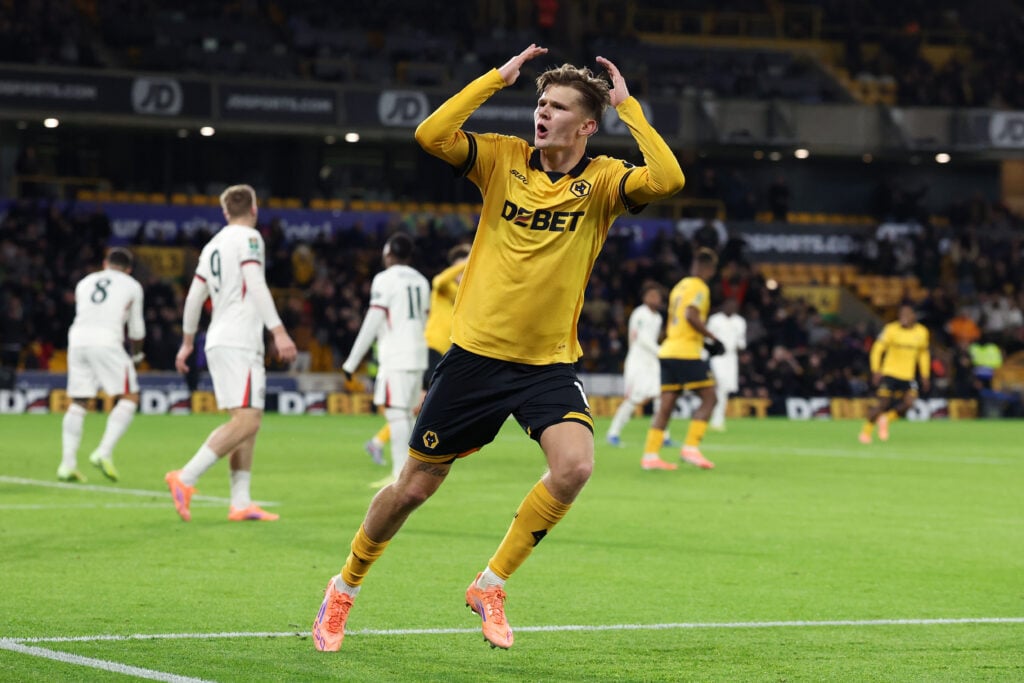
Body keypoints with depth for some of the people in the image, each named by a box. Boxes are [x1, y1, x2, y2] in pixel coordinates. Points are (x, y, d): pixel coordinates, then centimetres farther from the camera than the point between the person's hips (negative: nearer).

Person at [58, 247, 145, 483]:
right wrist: (136, 354, 39)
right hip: (107, 342, -4)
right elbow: (136, 331, 20)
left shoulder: (85, 282, 25)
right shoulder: (132, 286, 16)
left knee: (78, 403, 12)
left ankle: (67, 463, 3)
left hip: (77, 340, 4)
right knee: (128, 398, 4)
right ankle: (104, 452, -12)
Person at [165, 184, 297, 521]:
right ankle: (186, 478, -22)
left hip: (219, 342, 9)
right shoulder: (248, 238, -4)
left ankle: (240, 503, 3)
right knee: (246, 421, -15)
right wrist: (279, 331, -22)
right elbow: (256, 285, -16)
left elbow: (194, 296, 22)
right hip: (239, 343, -9)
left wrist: (187, 341, 31)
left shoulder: (212, 246, 19)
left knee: (248, 422, 9)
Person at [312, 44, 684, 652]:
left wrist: (628, 106, -16)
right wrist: (497, 78, -14)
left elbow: (667, 179, -24)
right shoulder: (503, 158, -1)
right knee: (415, 487, 7)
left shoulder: (602, 180, -4)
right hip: (476, 352, 0)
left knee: (575, 465, -26)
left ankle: (491, 585, -6)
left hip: (550, 363, 0)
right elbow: (431, 135, -17)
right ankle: (345, 589, 32)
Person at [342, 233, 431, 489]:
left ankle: (400, 474, -15)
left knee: (396, 412, -10)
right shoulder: (420, 281, 16)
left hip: (395, 357, -8)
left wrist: (352, 361, -8)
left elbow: (372, 323, -12)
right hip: (418, 354, 8)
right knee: (406, 414, 13)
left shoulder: (385, 279, -7)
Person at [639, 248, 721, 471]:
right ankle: (691, 447, -8)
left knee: (666, 405, 5)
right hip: (687, 353, -8)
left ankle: (650, 455, -1)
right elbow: (691, 315, -21)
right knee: (709, 398, 0)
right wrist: (713, 338, -13)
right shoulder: (699, 287, -6)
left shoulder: (679, 287, 20)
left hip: (668, 351, 8)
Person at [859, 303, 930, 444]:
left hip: (908, 376, 3)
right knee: (882, 404, -10)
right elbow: (877, 349, -5)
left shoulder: (922, 332, 3)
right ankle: (866, 431, 11)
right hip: (890, 374, -3)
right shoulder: (891, 329, -8)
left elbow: (924, 354, 18)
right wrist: (876, 371, -13)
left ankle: (886, 418, 12)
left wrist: (925, 376, 15)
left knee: (909, 402, -16)